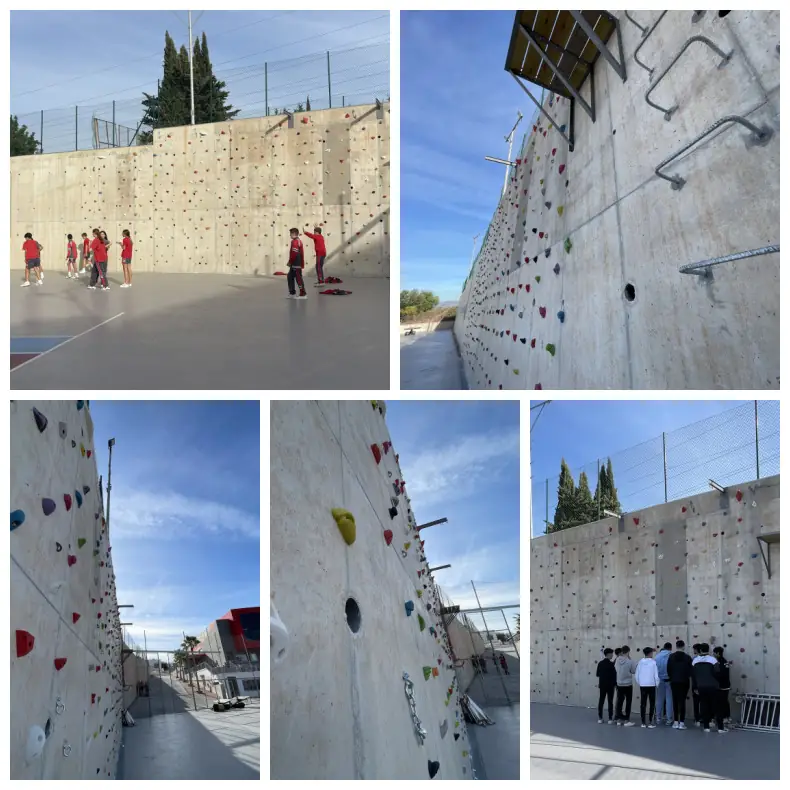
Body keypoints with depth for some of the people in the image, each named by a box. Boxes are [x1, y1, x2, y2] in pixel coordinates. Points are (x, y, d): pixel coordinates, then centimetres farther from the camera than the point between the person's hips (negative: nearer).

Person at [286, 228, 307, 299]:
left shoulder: (294, 241, -15)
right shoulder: (299, 241, 17)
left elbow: (294, 253, -22)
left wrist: (290, 262, -11)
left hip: (295, 264, -11)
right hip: (298, 263, 11)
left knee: (298, 278, -6)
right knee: (290, 277, 16)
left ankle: (303, 294, -3)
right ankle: (292, 293, 20)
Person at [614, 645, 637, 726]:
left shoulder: (617, 661, -5)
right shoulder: (630, 662, -17)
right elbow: (634, 671, -8)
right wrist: (634, 663, 6)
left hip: (619, 684, 4)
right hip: (628, 684, -4)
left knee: (620, 701, 11)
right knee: (628, 702, 5)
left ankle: (619, 719, 15)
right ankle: (627, 720, 5)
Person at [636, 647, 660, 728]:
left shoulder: (640, 662, -1)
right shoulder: (653, 662, -9)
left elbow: (637, 674, 2)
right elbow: (656, 675, -9)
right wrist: (657, 684, 5)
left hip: (642, 685, 3)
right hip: (651, 685, -3)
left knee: (643, 704, 8)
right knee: (652, 704, 6)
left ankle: (643, 723, 10)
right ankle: (650, 722, -1)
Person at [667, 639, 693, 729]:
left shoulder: (671, 657, -1)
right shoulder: (687, 657, -6)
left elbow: (668, 670, 0)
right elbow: (691, 670, -3)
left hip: (674, 682, 2)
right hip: (684, 682, -1)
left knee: (675, 701, 9)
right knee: (682, 701, 0)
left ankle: (676, 722, 7)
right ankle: (681, 722, -4)